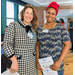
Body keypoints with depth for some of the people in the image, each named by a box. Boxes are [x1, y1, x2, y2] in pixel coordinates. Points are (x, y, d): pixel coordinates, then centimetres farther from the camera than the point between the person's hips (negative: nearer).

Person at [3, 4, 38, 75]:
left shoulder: (34, 28, 7)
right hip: (19, 64, -4)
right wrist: (14, 62, -18)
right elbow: (7, 45, -13)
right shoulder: (13, 25, -8)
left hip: (32, 64, 5)